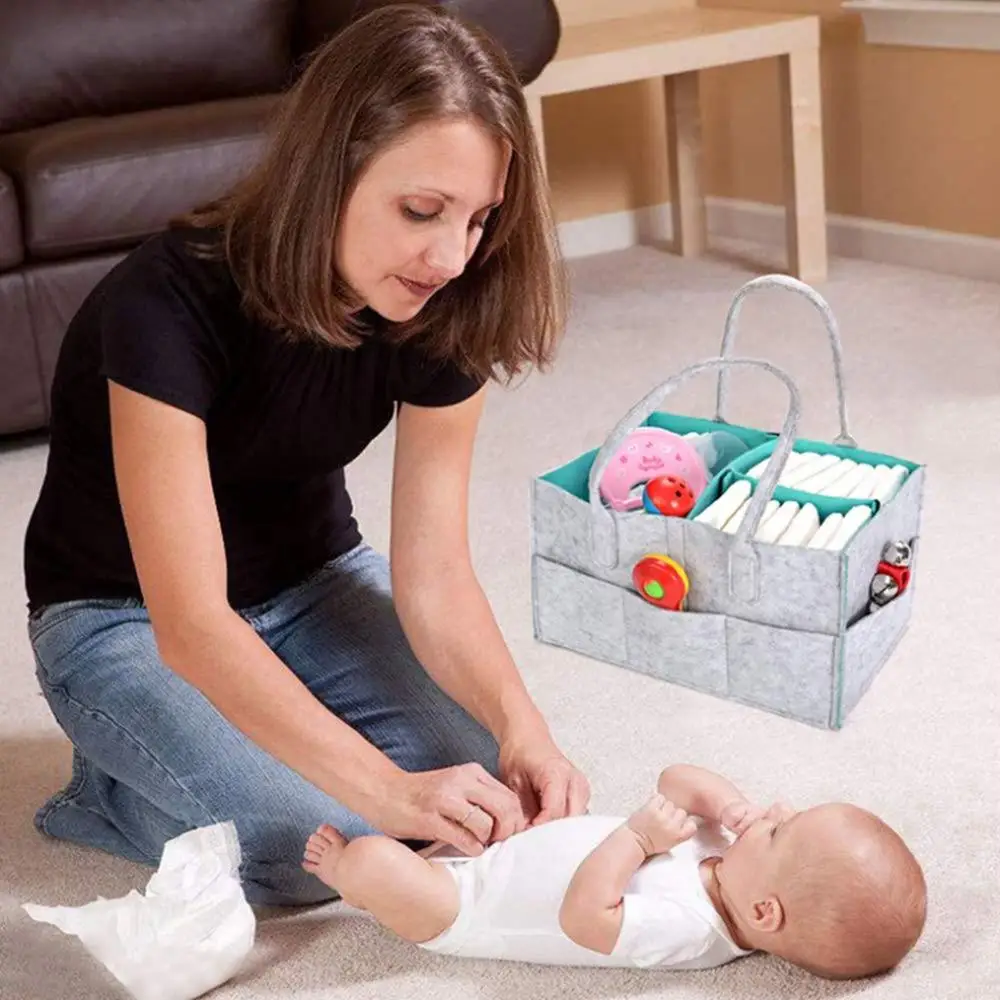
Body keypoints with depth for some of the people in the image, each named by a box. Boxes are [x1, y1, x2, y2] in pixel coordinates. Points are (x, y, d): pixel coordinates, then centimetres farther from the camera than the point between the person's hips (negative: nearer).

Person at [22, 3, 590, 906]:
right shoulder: (170, 304, -34)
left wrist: (519, 724, -35)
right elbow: (191, 626, -36)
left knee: (480, 772, -15)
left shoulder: (441, 310, -17)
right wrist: (387, 789, -43)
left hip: (312, 579, 5)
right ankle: (111, 786, 3)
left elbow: (434, 572, -16)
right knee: (318, 847, -25)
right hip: (125, 617, -5)